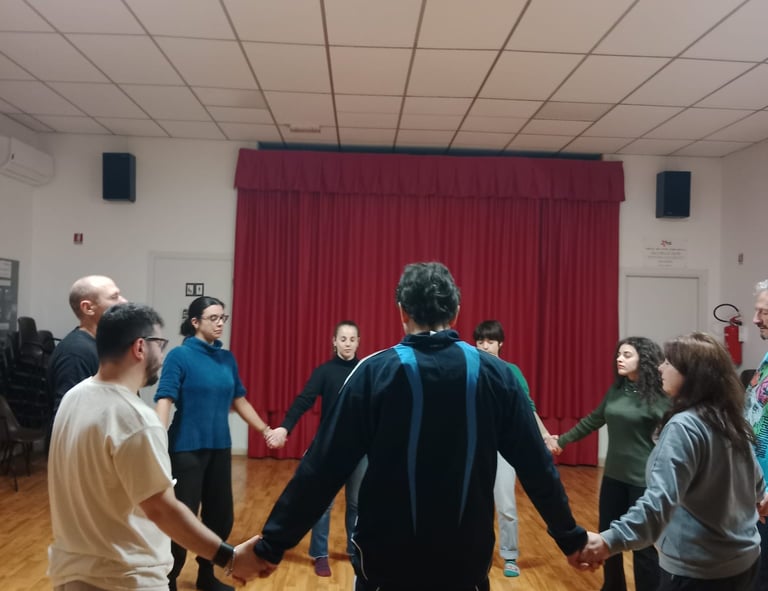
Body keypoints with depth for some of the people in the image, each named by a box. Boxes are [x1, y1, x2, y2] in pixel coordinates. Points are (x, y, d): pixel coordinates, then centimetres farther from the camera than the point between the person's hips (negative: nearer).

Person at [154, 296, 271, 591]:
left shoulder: (227, 358, 7)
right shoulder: (179, 355, -9)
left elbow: (239, 400, 15)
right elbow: (164, 400, -18)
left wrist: (265, 429, 18)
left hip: (220, 447, 6)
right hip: (187, 448, -6)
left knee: (221, 514, 13)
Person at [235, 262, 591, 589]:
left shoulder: (375, 371, -13)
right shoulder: (495, 374, -6)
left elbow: (324, 467, -13)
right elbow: (537, 466, -1)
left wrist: (272, 544, -4)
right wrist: (571, 538, 12)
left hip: (387, 559, -1)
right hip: (467, 560, 2)